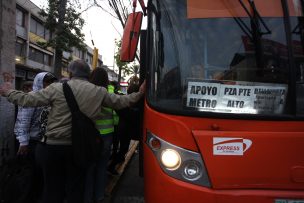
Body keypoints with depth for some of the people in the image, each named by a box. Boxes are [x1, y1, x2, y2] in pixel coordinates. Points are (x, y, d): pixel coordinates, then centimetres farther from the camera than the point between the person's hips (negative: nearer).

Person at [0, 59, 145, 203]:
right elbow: (120, 102, 7)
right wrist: (139, 94, 18)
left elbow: (28, 100, 0)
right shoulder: (99, 92, -2)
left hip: (53, 146, -1)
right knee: (76, 189, 15)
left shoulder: (57, 88, -6)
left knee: (52, 189, 13)